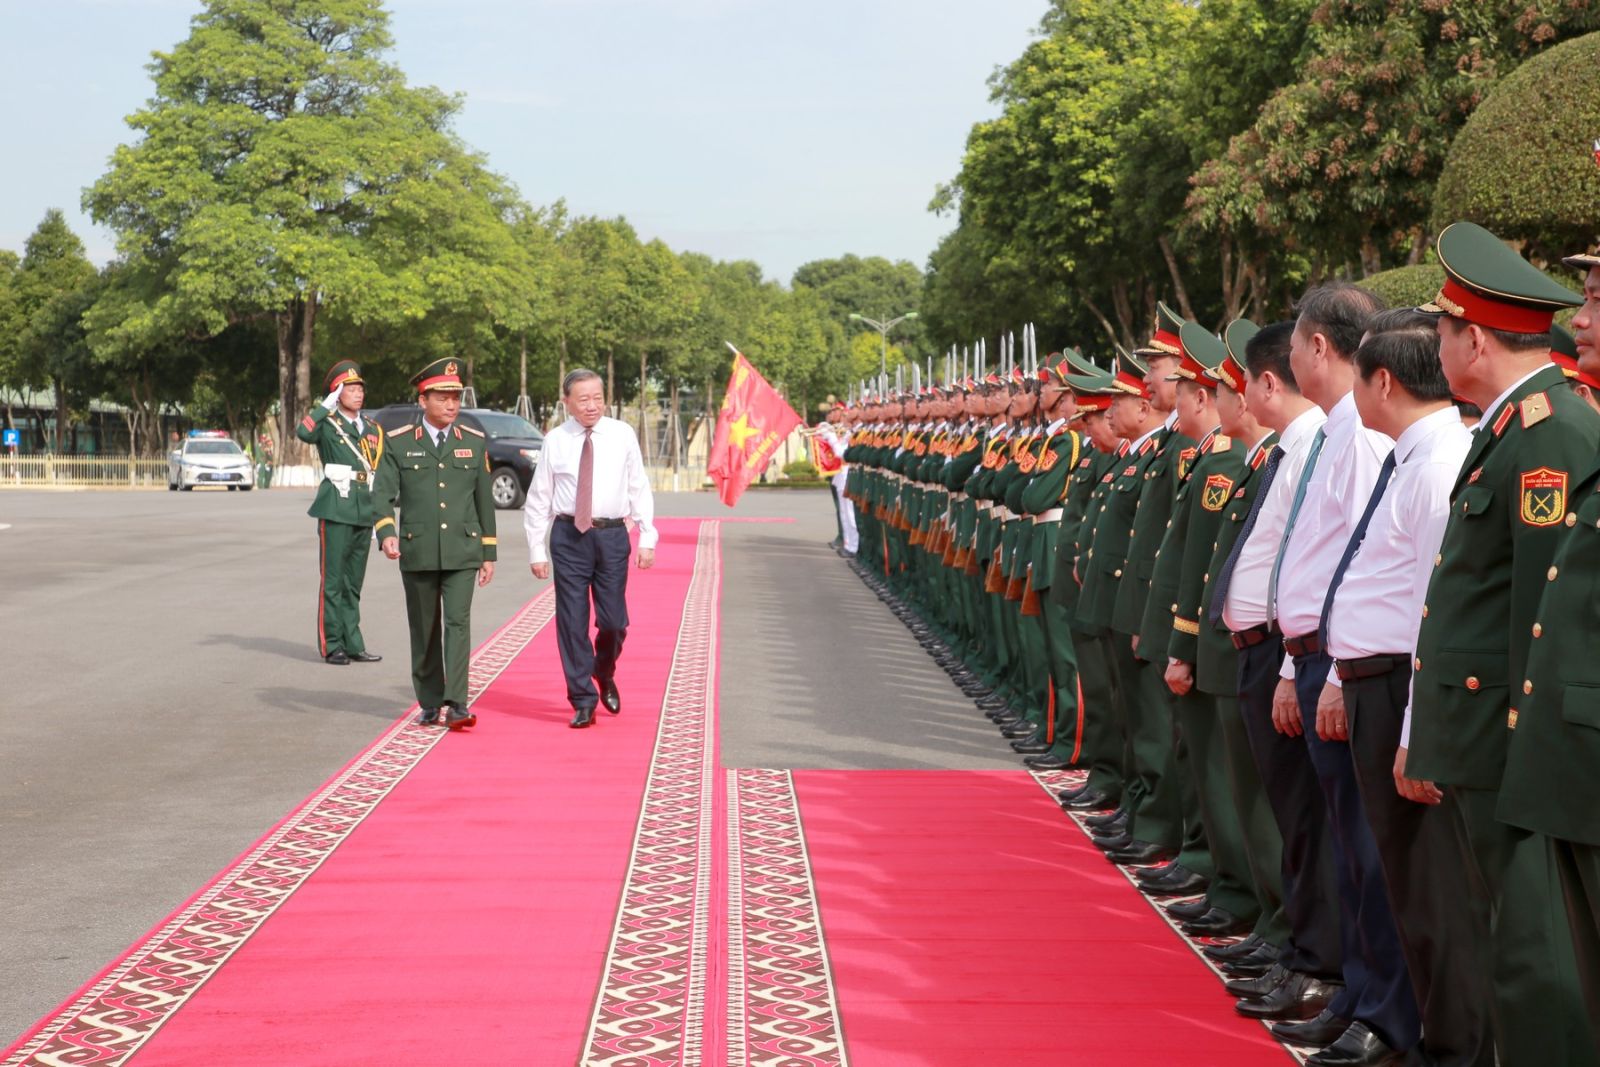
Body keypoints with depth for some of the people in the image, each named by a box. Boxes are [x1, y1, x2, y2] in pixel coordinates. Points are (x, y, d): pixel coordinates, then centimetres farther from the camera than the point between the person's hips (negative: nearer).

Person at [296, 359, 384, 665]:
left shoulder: (372, 429, 16)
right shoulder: (327, 424, -2)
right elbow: (303, 432, -26)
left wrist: (380, 514, 16)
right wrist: (328, 404, -19)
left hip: (365, 511, 6)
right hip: (336, 510, -6)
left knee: (354, 582, 11)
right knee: (333, 580, -4)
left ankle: (352, 643, 16)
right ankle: (331, 645, 1)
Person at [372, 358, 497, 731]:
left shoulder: (475, 442, 7)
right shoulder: (398, 443, 2)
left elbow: (484, 500, 11)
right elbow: (382, 493, -5)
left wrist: (489, 553, 10)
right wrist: (386, 532, -23)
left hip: (462, 552, 0)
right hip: (417, 552, 0)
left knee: (458, 622, -12)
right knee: (424, 630, 8)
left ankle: (456, 704, -16)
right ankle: (430, 704, 19)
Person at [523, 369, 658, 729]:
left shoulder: (622, 435, 1)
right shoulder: (555, 441, 0)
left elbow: (639, 488, 4)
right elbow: (538, 499, 5)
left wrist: (647, 538, 0)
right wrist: (537, 550, 2)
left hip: (612, 535, 0)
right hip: (568, 536, 0)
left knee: (613, 620, 2)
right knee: (572, 621, 2)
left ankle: (604, 674, 33)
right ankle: (583, 700, 13)